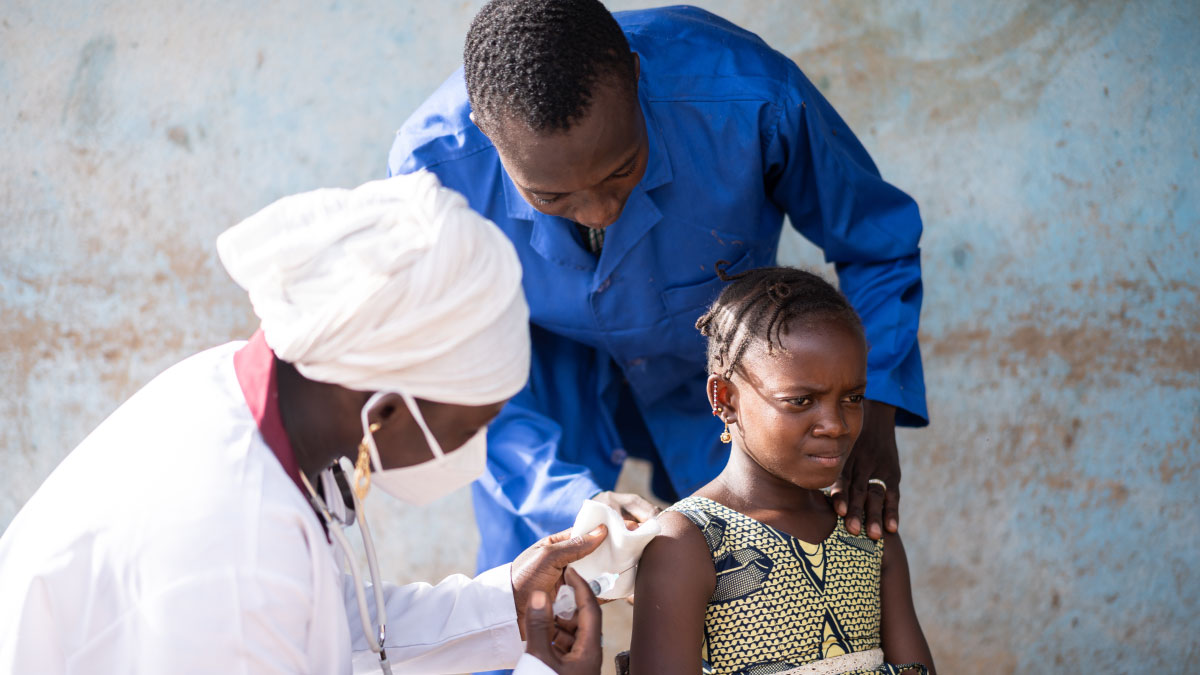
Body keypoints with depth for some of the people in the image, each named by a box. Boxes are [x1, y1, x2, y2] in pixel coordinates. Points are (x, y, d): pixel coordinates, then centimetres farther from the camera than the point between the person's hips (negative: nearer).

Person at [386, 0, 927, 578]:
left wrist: (872, 411, -30)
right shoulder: (432, 165, -37)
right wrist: (577, 499, -37)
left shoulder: (750, 98, -39)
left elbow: (876, 240, -18)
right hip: (548, 373, 0)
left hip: (712, 364, 1)